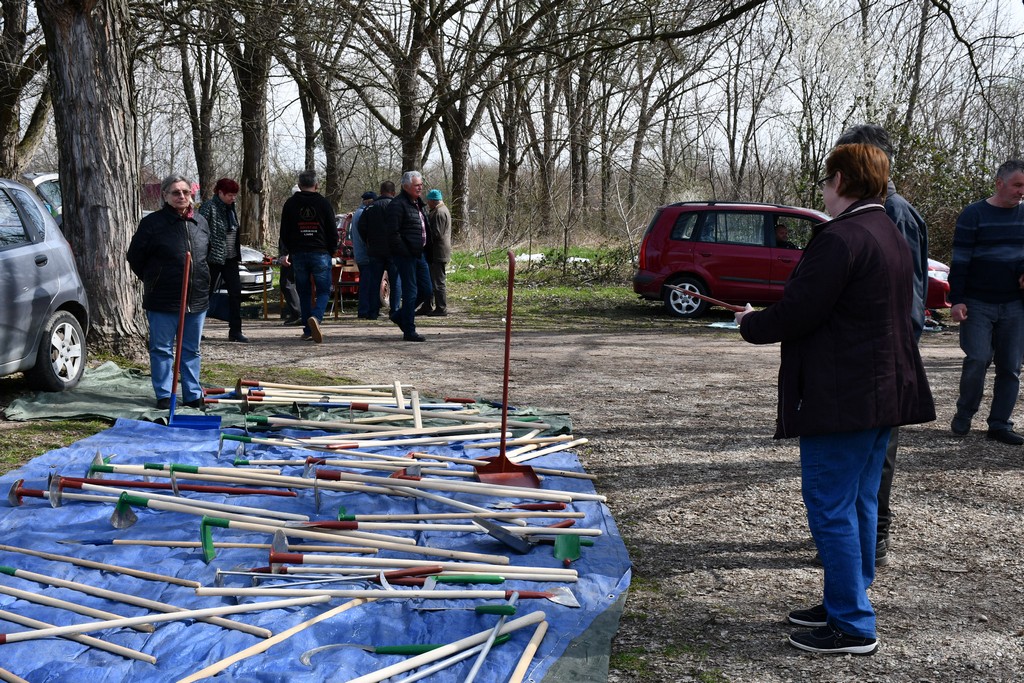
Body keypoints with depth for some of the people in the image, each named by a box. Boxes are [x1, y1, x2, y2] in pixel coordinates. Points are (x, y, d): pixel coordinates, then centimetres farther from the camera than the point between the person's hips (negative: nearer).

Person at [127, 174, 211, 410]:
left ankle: (193, 394, 20)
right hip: (163, 301, -5)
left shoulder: (201, 223, 8)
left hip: (197, 299, 5)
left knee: (192, 350, 12)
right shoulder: (152, 223, -7)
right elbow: (134, 257, -1)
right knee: (162, 349, 3)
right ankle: (164, 395, 12)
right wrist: (153, 281, 3)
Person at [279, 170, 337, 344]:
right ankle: (316, 317, -25)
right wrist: (331, 251, 12)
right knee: (323, 291, 2)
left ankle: (308, 331, 9)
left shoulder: (290, 204, 5)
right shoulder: (324, 203, -1)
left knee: (304, 293, 11)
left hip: (298, 254, 2)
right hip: (320, 254, -2)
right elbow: (333, 231, 1)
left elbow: (284, 232, 9)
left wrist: (288, 252, 19)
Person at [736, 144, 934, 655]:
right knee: (860, 504, 17)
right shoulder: (892, 235, 14)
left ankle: (853, 627, 4)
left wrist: (750, 324, 1)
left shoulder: (840, 239, -19)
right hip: (885, 393, 10)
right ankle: (847, 605, 28)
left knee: (831, 509, -2)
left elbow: (794, 316, -21)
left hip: (840, 399, -10)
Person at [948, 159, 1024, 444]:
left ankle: (1000, 424, 12)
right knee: (977, 359, -11)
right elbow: (960, 260, -6)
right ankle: (963, 416, 9)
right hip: (978, 304, -4)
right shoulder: (973, 215, -3)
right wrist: (956, 300, -11)